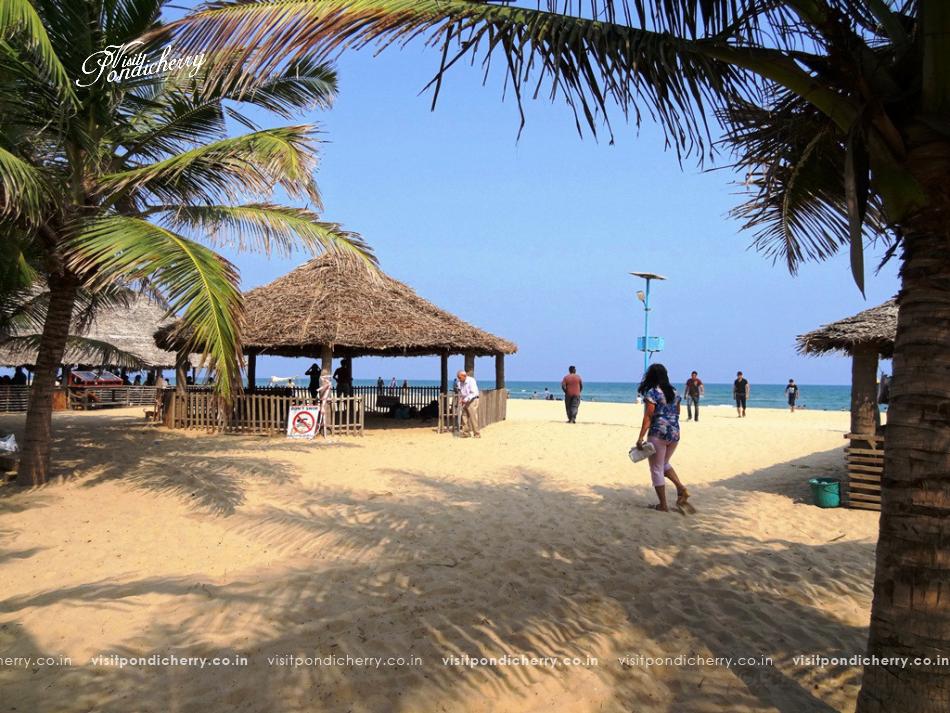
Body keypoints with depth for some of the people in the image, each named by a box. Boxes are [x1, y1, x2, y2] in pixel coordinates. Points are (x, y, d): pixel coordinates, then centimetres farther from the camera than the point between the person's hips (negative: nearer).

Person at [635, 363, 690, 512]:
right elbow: (677, 414, 14)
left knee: (656, 469, 5)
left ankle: (663, 504, 7)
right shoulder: (674, 392, 10)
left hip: (658, 434, -7)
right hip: (675, 434, 7)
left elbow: (648, 417, -15)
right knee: (664, 464, 25)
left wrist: (640, 438, -14)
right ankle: (681, 488, 6)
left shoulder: (652, 392, -11)